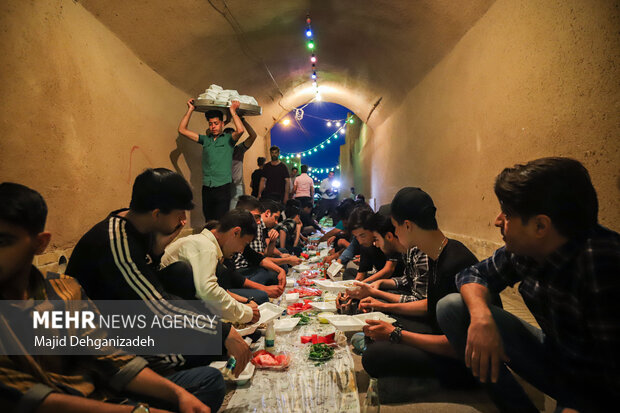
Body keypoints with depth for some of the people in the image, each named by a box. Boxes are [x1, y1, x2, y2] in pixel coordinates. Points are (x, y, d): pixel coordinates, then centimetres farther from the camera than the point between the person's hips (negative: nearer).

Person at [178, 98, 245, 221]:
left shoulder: (228, 138, 5)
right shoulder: (205, 139, 15)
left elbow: (240, 130, -16)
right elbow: (182, 130, 13)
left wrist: (233, 111, -8)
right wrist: (190, 110, 10)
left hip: (222, 187, -4)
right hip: (206, 188, 4)